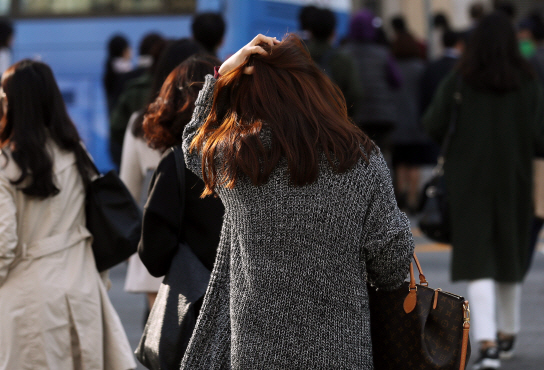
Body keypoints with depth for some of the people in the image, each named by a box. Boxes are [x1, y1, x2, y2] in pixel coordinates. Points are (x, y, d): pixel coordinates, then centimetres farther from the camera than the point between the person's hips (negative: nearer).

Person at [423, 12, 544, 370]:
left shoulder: (457, 82, -6)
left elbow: (433, 126, -7)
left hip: (469, 182, -1)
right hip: (514, 181, 2)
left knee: (478, 262, -4)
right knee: (510, 258, 19)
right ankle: (508, 334, 34)